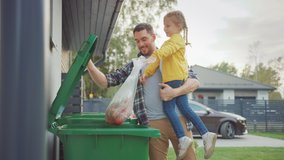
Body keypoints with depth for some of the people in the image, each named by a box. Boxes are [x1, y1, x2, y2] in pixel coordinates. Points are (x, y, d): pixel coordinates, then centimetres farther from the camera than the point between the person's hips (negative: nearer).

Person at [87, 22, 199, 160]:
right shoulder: (132, 67, 12)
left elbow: (195, 82, 3)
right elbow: (104, 82, 6)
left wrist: (175, 92, -15)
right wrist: (89, 65, -12)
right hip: (153, 123, 0)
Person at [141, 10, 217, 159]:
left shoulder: (177, 38, -2)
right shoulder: (168, 42, 29)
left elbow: (166, 50, -25)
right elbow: (158, 60, 24)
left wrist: (155, 55, -42)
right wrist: (146, 73, 16)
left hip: (175, 78, -9)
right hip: (179, 79, 9)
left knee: (168, 107, -10)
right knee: (184, 108, 4)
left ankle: (182, 138, -13)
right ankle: (206, 134, 0)